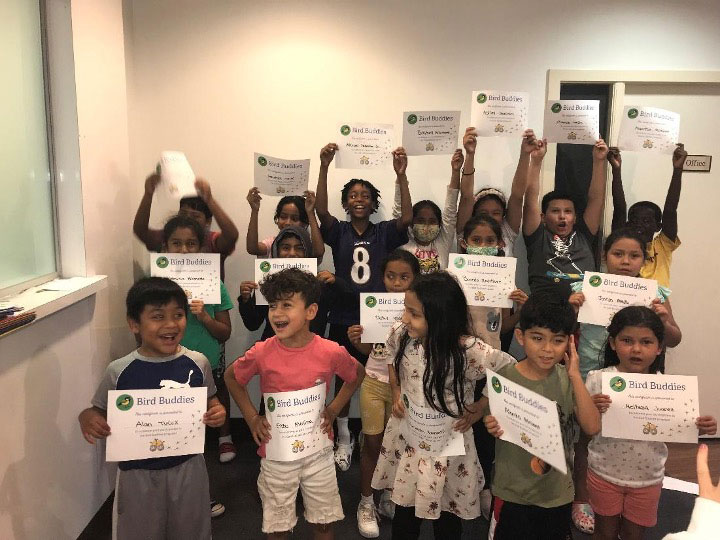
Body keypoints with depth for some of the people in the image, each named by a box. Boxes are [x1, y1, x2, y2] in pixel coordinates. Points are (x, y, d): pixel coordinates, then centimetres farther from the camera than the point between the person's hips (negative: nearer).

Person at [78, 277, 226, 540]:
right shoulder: (119, 371, -13)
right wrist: (87, 417, -21)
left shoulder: (197, 363, -9)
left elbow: (210, 402, 6)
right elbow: (100, 413, 0)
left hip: (188, 468, 1)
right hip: (138, 474, -1)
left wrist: (217, 413, -16)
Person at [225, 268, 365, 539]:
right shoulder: (261, 353, -15)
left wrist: (334, 409, -3)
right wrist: (252, 418, -3)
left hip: (318, 453, 0)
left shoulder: (331, 352, -15)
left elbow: (357, 374, 6)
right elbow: (231, 377, 4)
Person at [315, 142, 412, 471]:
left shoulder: (384, 233, 3)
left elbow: (407, 217, -15)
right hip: (343, 318, 0)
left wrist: (401, 174, -24)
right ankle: (344, 439, 27)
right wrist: (324, 167, -27)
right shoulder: (338, 231, 2)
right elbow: (321, 210, -16)